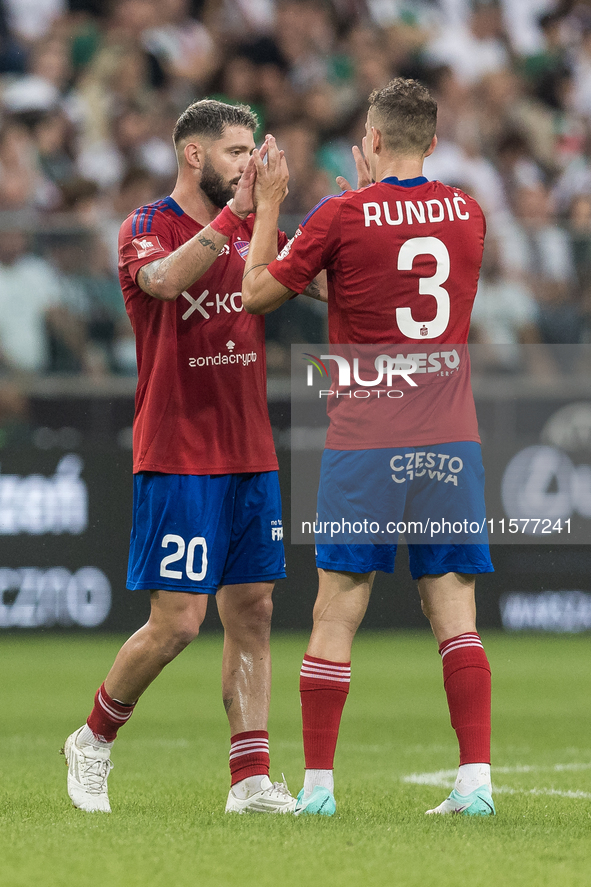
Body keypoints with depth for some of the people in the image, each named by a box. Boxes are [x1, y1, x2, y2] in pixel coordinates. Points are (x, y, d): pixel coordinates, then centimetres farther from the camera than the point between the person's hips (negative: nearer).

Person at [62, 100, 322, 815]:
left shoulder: (250, 231, 12)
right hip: (176, 457, -6)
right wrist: (235, 213, -35)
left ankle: (251, 779, 5)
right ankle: (93, 740, 15)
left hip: (250, 455, 6)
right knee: (175, 623, -7)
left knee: (251, 615, 3)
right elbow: (164, 279, -29)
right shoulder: (145, 228, -7)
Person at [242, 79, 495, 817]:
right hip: (452, 437, 3)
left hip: (366, 443, -3)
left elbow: (256, 293, 4)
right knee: (454, 612, 3)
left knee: (336, 613, 3)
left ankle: (317, 784, 4)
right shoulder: (468, 213, 6)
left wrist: (267, 205, 14)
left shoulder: (344, 215, -7)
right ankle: (476, 778, -6)